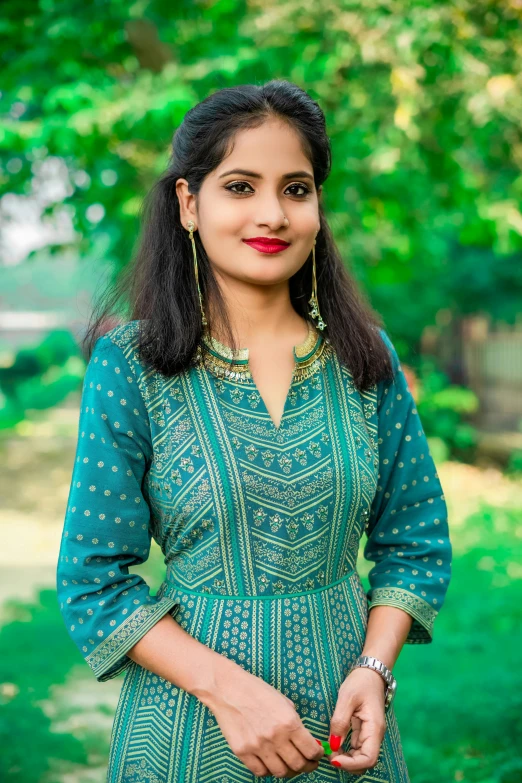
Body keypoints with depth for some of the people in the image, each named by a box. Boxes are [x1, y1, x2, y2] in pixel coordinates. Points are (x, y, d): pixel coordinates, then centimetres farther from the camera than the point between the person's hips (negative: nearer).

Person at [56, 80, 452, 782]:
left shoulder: (367, 359, 0)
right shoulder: (131, 367, -9)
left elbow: (416, 543, 6)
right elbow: (94, 579, -8)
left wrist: (374, 670, -10)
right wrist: (227, 687, -19)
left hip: (341, 721, 3)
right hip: (191, 722, -2)